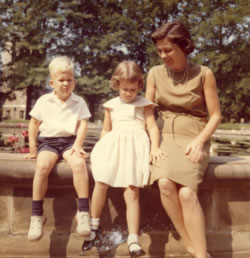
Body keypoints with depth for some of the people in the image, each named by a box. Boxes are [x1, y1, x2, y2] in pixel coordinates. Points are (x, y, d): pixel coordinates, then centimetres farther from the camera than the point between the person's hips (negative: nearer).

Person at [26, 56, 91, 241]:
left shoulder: (79, 102, 8)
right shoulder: (44, 101, 8)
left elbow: (83, 124, 0)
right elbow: (34, 124, 12)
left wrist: (78, 144, -15)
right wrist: (33, 148, 6)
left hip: (70, 141, 0)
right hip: (48, 141, 0)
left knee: (79, 163, -33)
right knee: (42, 166, -31)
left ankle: (83, 212, -27)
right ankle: (37, 215, -20)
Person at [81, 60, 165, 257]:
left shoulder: (144, 104, 13)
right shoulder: (111, 105, 20)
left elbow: (153, 127, 5)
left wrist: (155, 147, -11)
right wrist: (103, 147, 9)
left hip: (135, 145, -2)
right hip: (114, 144, 3)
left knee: (132, 192, -13)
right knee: (100, 183, -15)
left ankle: (133, 240, -9)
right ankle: (94, 226, 6)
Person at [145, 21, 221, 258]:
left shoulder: (204, 74, -3)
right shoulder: (155, 73, 5)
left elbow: (215, 115, 0)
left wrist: (199, 141, -16)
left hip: (193, 139, -2)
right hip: (165, 137, 2)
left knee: (187, 192, -29)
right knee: (165, 183, -29)